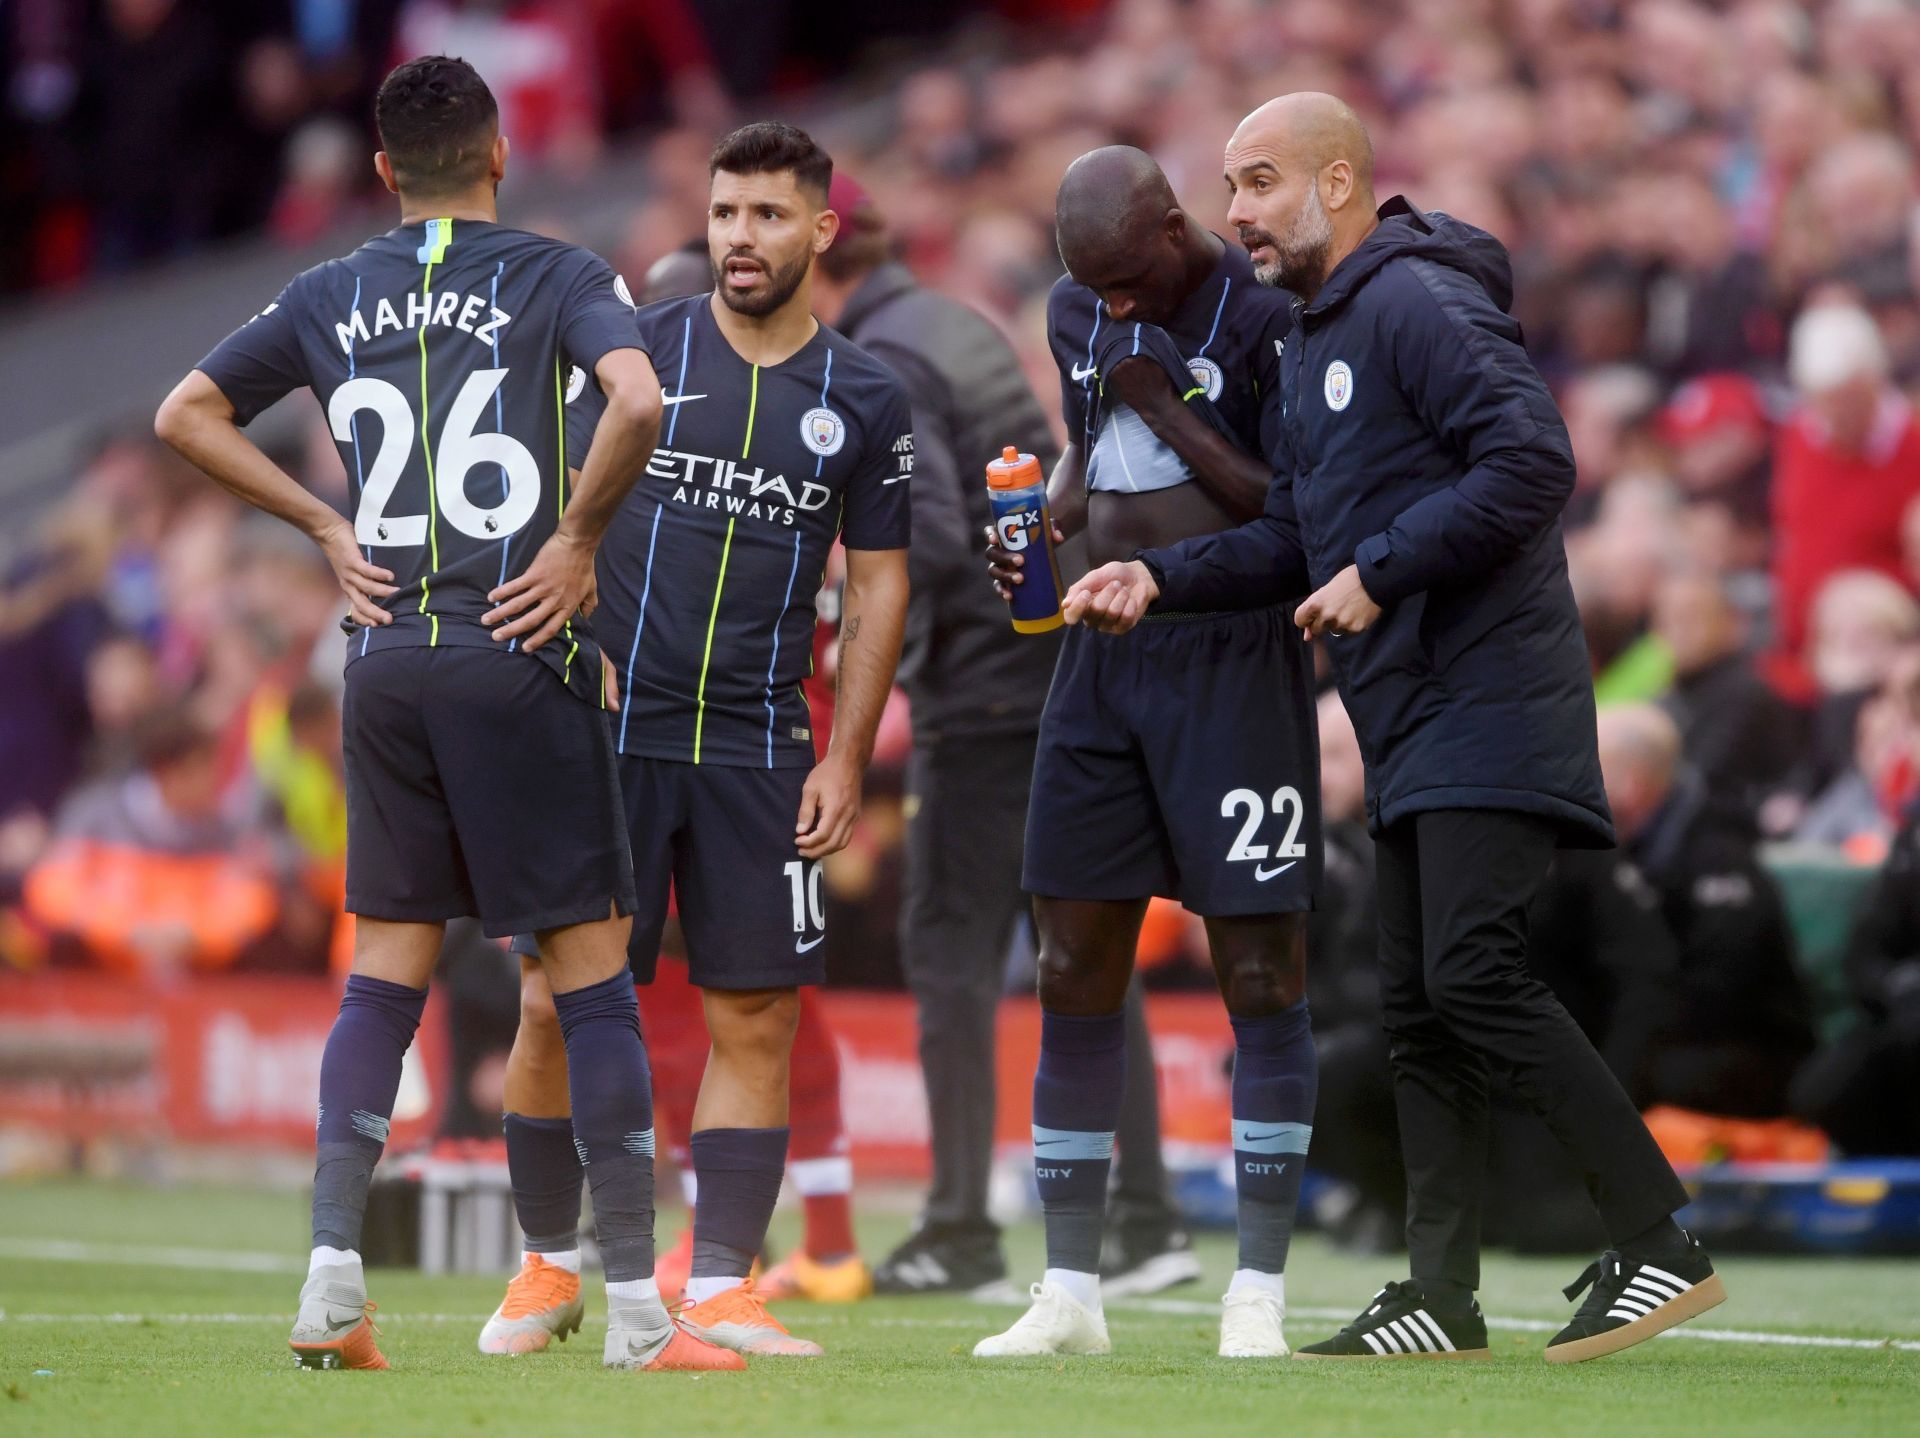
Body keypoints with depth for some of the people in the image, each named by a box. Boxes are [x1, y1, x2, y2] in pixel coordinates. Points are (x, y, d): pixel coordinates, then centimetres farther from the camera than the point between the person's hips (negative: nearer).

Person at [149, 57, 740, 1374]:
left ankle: (334, 1282, 2)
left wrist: (328, 527, 15)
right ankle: (637, 1306, -2)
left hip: (385, 659, 4)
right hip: (518, 657, -4)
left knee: (387, 969, 11)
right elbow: (639, 401, -20)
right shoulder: (553, 276, -2)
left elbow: (187, 414, 17)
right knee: (593, 968, 0)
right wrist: (580, 536, -8)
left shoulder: (331, 297, 11)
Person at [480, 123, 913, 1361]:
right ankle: (551, 1263, 14)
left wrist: (846, 760, 3)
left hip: (759, 746, 1)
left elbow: (879, 587, 10)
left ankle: (720, 1288, 1)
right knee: (559, 1006, -2)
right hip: (608, 734, -1)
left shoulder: (864, 400, 6)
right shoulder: (636, 354, 2)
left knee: (756, 1018, -2)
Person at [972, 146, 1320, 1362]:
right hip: (1102, 654, 6)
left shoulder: (1268, 314, -11)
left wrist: (1172, 412, -17)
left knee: (1262, 975, -4)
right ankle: (1071, 1291, 11)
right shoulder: (1078, 313, 10)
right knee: (1075, 973, 5)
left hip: (1234, 657, -6)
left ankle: (1259, 1294, 1)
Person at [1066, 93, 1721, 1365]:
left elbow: (1533, 461, -22)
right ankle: (1444, 1298, 9)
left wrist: (1383, 570, -20)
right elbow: (1299, 538, 23)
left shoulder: (1419, 304, -12)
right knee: (1418, 1008, 7)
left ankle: (1662, 1245, -13)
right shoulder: (1316, 339, 19)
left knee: (1476, 973, -17)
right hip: (1412, 730, 10)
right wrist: (1161, 577, 9)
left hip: (1492, 707, -10)